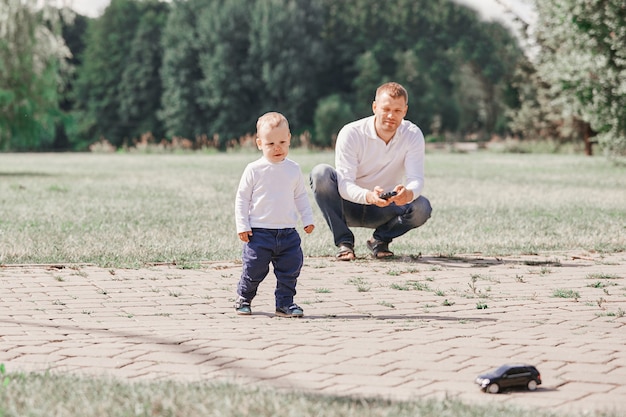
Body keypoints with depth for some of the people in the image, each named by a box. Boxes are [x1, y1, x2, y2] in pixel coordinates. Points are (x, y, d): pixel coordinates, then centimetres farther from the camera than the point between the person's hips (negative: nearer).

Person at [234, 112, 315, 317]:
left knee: (290, 269, 2)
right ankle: (243, 299, 22)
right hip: (259, 232, -3)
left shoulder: (293, 169, 5)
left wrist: (308, 219, 10)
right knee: (254, 269, 0)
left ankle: (285, 303, 15)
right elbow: (242, 198, -1)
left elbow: (301, 196, 16)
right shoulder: (254, 170, -5)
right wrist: (243, 226, -6)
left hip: (288, 232, 3)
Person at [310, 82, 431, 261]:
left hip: (383, 209, 2)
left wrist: (408, 193, -46)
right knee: (321, 173, -30)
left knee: (422, 208, -28)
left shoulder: (413, 135, -11)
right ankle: (344, 242, -15)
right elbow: (344, 184, -25)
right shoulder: (351, 133, -18)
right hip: (350, 207, -1)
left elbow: (416, 179, -20)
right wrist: (368, 196, -48)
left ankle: (380, 240, 2)